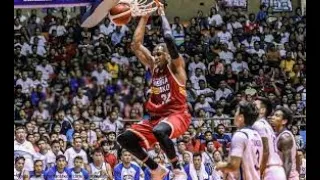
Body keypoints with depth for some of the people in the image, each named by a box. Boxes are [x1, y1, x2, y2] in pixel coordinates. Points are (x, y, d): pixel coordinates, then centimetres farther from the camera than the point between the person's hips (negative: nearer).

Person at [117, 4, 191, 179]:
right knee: (125, 138, -4)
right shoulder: (153, 66, 16)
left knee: (159, 131, -41)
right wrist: (144, 18, 9)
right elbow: (136, 44, 13)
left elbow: (168, 38, -18)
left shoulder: (175, 66, -3)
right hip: (156, 117, 8)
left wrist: (162, 14, -6)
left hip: (177, 115, -8)